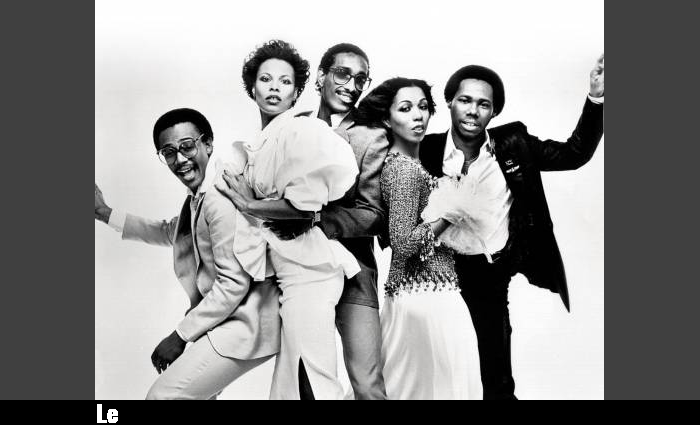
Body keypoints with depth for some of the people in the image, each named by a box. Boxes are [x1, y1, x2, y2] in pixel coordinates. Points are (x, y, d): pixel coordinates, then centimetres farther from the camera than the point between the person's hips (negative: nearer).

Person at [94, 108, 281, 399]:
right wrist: (105, 214, 25)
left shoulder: (221, 198, -22)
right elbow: (170, 233, 29)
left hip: (245, 324, -10)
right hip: (230, 316, 10)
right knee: (196, 389, 25)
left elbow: (233, 284, -24)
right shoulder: (198, 195, 10)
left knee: (163, 395, -6)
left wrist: (180, 335, -14)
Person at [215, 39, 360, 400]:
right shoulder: (256, 146, 18)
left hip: (306, 265, -9)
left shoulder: (302, 129, -9)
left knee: (308, 381, -7)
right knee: (289, 378, 12)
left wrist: (248, 205, -6)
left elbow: (305, 205, -17)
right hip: (280, 266, 9)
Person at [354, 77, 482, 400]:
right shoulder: (405, 168, -15)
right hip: (429, 296, -9)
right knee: (443, 384, 1)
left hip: (407, 292, 9)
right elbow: (402, 243, -20)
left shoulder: (399, 162, 11)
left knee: (406, 385, 17)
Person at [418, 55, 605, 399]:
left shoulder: (513, 143, -3)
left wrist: (595, 98, -10)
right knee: (497, 382, 9)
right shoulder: (429, 151, -7)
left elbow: (575, 153, 0)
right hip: (464, 275, -1)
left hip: (512, 267, 1)